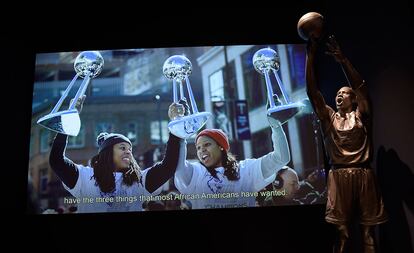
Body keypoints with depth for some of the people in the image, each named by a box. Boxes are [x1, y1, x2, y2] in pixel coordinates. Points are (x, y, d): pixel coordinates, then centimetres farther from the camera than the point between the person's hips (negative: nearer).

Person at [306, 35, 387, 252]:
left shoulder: (360, 116, 9)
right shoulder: (328, 117, 13)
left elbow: (361, 86, -7)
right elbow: (312, 91, 4)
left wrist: (341, 59, -16)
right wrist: (310, 56, -3)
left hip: (363, 174, -1)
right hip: (339, 175, 1)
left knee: (368, 228, 4)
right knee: (341, 229, 3)